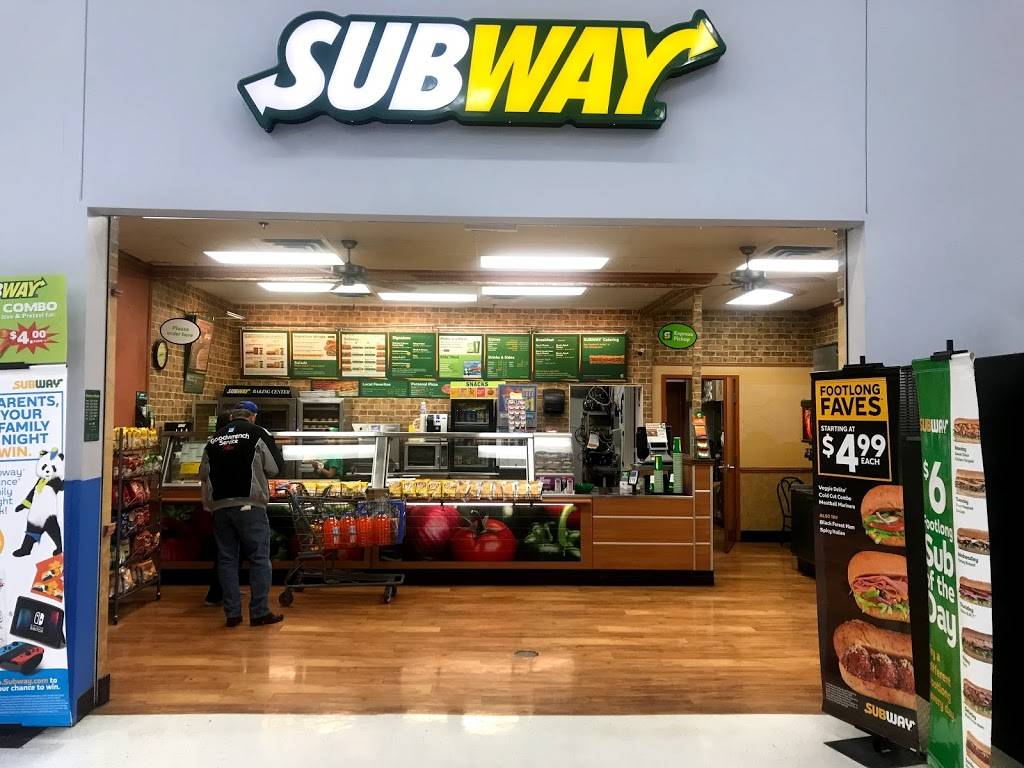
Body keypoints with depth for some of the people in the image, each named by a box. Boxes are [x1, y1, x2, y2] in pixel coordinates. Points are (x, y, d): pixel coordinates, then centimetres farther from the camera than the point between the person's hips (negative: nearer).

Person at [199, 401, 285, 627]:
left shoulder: (214, 439, 12)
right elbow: (275, 467, -3)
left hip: (220, 505, 5)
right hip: (249, 505, -4)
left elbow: (203, 473, 13)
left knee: (226, 559, 10)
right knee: (259, 559, 2)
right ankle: (259, 612, 2)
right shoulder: (258, 433, -2)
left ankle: (232, 613, 12)